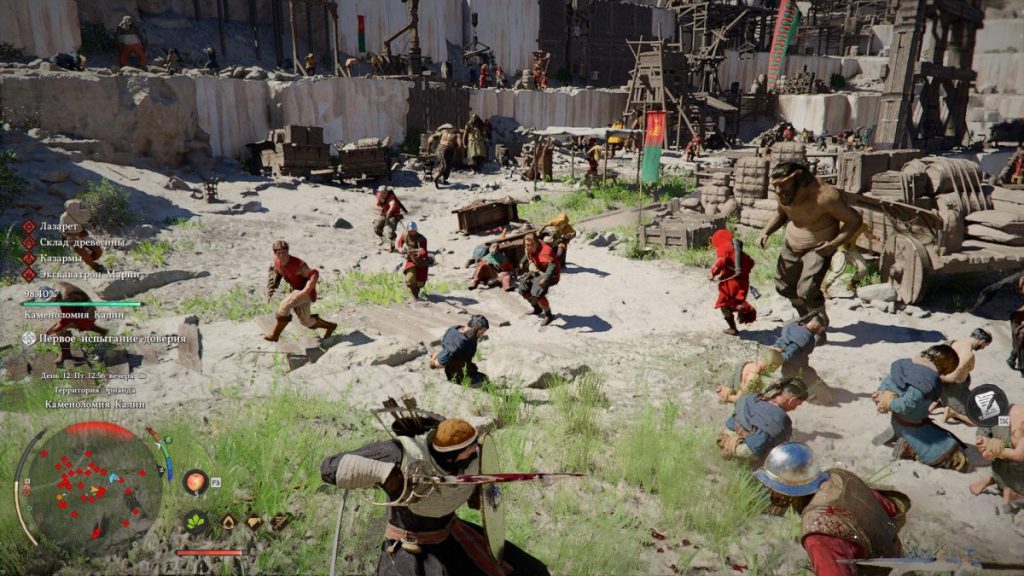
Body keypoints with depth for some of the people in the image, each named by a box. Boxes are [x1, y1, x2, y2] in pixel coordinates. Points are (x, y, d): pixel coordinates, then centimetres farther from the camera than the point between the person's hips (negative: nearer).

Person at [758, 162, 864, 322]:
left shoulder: (825, 196, -32)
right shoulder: (784, 194, -15)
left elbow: (855, 220, -19)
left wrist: (835, 244, -31)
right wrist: (766, 232, -8)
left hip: (819, 248, -6)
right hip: (792, 246, 6)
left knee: (807, 291, -23)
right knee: (784, 287, 19)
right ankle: (806, 318, 46)